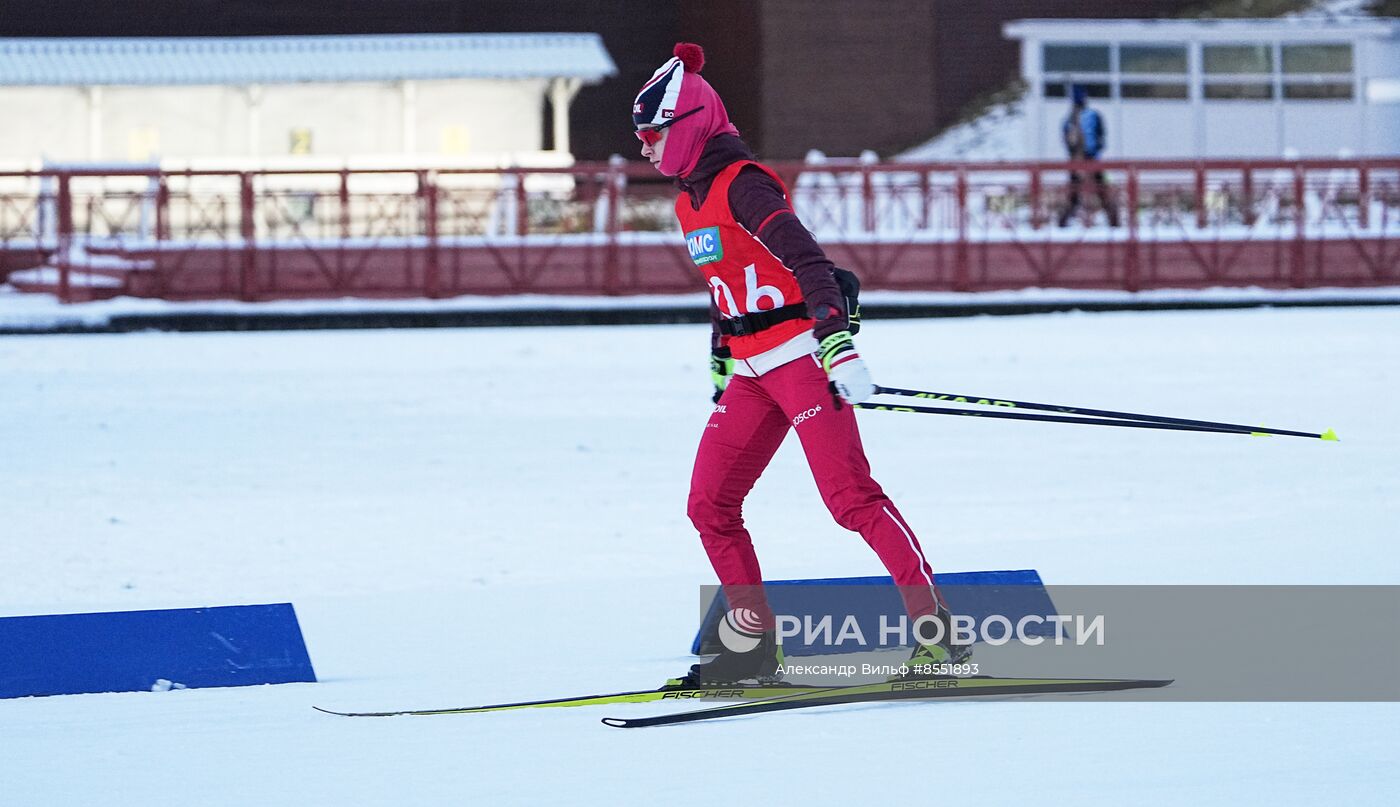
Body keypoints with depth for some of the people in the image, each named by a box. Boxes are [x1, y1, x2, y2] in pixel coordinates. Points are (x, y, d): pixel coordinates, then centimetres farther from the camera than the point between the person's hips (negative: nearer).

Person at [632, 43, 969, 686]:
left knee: (849, 495, -17)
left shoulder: (742, 185, -14)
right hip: (752, 369, 10)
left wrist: (837, 345, -33)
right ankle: (756, 647, 12)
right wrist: (720, 360, 32)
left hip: (800, 355, -10)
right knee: (709, 507, 6)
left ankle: (937, 632, -17)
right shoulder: (690, 199, 14)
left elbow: (809, 262, -23)